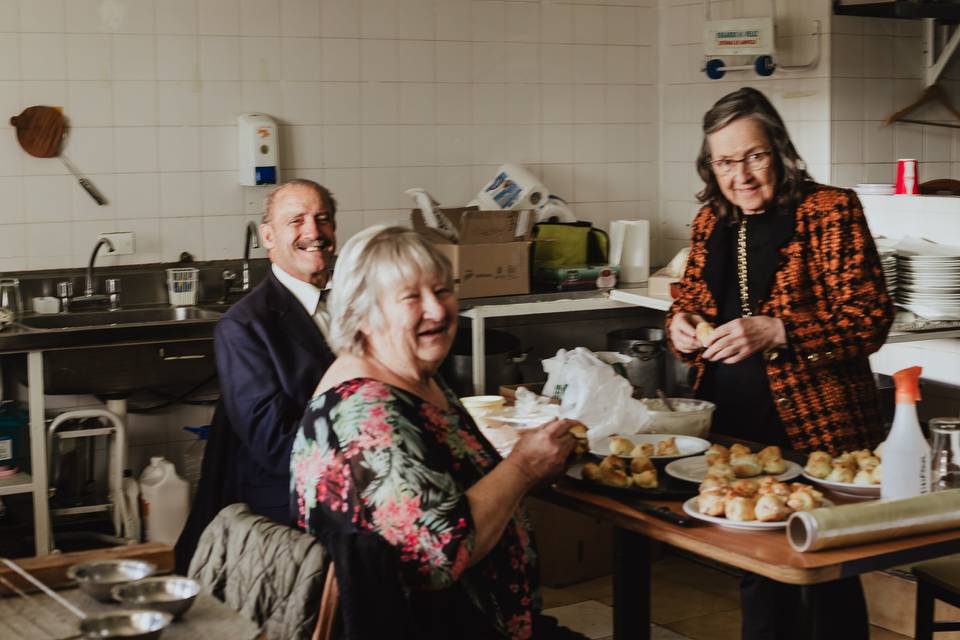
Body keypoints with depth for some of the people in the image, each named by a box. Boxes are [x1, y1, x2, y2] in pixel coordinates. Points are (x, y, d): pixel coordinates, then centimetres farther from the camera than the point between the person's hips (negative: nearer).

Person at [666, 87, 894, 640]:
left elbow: (870, 319, -15)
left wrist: (776, 331, -27)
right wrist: (682, 323, -4)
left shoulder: (830, 211, -9)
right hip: (733, 426, 6)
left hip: (814, 429, -5)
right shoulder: (712, 220, 9)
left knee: (829, 574, 5)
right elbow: (691, 299, 20)